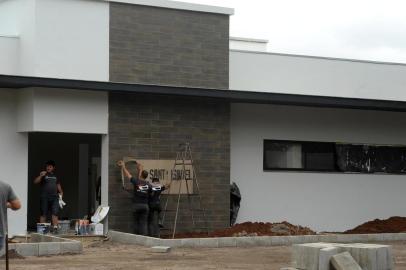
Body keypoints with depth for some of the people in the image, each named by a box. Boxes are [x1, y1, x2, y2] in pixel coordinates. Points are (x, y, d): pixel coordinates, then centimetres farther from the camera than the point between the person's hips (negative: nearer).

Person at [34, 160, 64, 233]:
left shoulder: (55, 176, 18)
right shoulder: (43, 175, 6)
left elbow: (58, 185, 26)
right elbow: (35, 181, -6)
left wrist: (61, 193, 12)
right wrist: (40, 176, -21)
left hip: (54, 197, 3)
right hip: (44, 197, -3)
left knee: (55, 213, -9)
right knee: (43, 214, -1)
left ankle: (55, 227, -11)